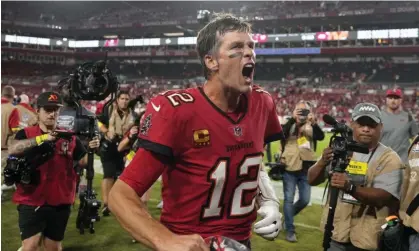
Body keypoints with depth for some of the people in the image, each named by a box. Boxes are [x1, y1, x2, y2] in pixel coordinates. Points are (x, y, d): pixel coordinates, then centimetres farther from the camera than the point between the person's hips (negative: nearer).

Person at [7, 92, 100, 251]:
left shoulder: (69, 137, 4)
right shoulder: (26, 134, -1)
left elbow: (83, 162, 2)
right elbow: (12, 150, -21)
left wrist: (91, 150, -20)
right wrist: (42, 138, -32)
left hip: (60, 203, 3)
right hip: (31, 201, -2)